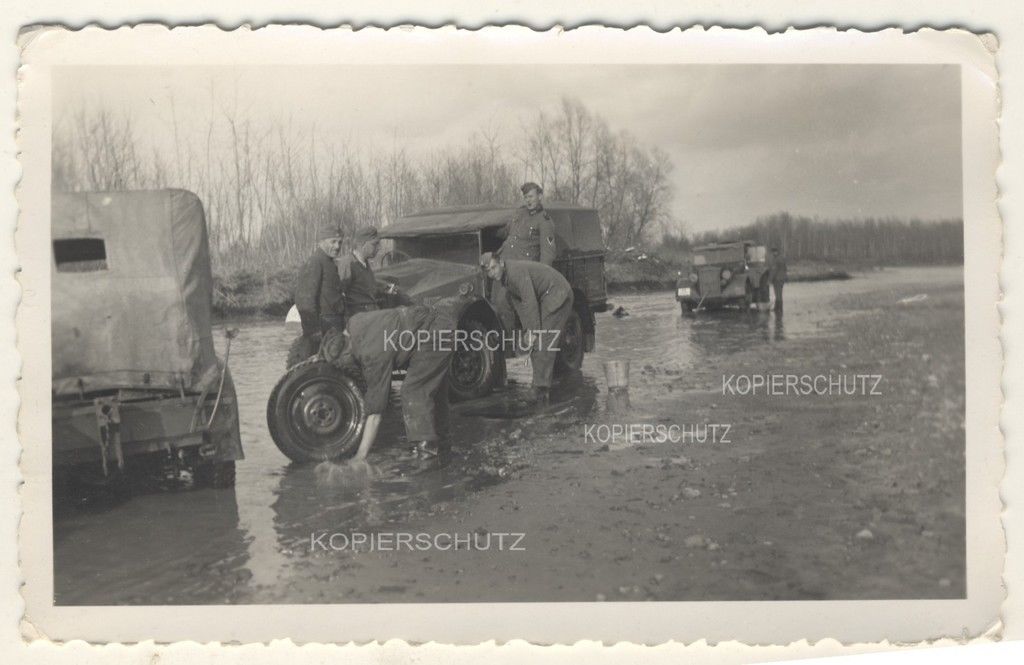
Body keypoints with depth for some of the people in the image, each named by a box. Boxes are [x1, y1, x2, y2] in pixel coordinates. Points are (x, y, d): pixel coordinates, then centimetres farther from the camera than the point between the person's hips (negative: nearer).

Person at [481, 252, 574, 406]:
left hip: (557, 294, -10)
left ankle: (541, 389, -15)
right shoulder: (504, 279, 6)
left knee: (543, 343, -15)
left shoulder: (516, 271, -25)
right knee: (536, 345, 11)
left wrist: (535, 332, -22)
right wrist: (529, 330, 1)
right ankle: (542, 386, 18)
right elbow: (519, 305, 10)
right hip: (545, 298, 10)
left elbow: (530, 302, -27)